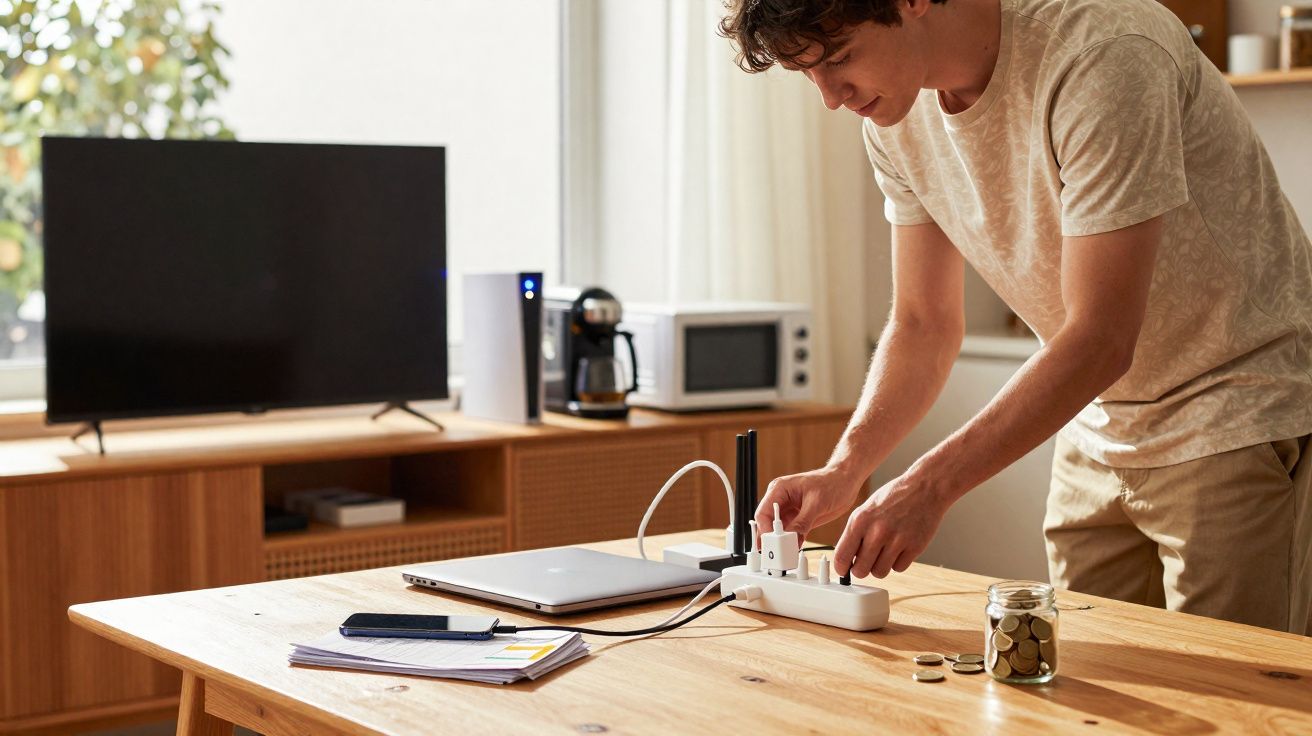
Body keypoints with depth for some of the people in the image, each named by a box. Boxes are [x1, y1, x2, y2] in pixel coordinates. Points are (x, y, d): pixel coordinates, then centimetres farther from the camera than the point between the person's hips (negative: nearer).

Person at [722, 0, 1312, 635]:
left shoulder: (1104, 54, -27)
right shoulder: (894, 119, -5)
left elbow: (1102, 339, -30)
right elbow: (923, 325, 3)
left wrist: (928, 486, -33)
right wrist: (842, 471, -12)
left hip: (1239, 414, -6)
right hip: (1102, 427, 6)